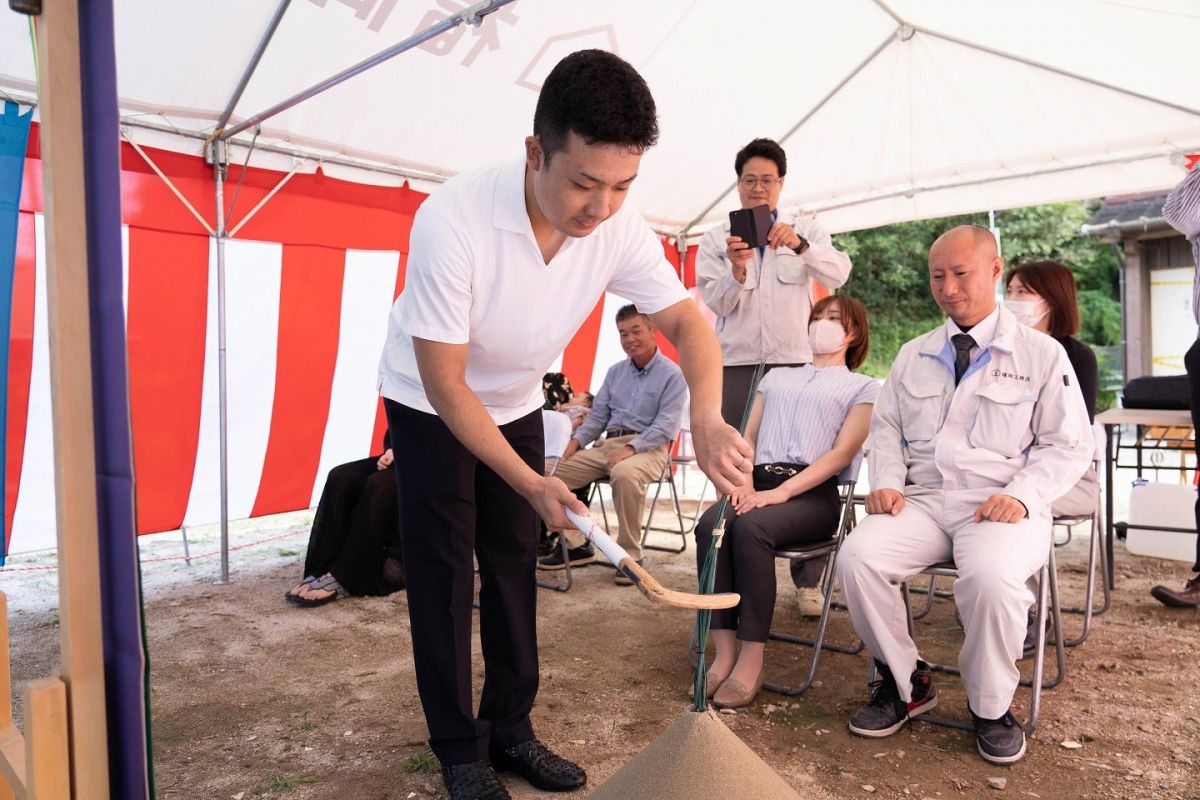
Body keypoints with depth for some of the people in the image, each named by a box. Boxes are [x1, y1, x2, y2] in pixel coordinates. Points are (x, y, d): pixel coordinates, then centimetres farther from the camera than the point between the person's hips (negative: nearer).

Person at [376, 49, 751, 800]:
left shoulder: (618, 224, -23)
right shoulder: (453, 219, -36)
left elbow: (687, 321, -17)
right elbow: (446, 383, -30)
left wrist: (707, 414, -38)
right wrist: (530, 483, -33)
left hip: (515, 401, 4)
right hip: (428, 402, -4)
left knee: (514, 561, 6)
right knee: (443, 569, -2)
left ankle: (510, 727, 21)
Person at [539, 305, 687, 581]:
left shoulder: (672, 375, -3)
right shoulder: (615, 372, 18)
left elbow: (666, 426, -13)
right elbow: (598, 415, 18)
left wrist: (631, 449, -25)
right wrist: (578, 439, -1)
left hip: (648, 448, -6)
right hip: (609, 444, 7)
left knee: (625, 473, -39)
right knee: (557, 469, -10)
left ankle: (631, 555, -23)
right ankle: (576, 545, -2)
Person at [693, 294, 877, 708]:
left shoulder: (864, 387, 13)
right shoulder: (776, 377, 28)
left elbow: (842, 453, -2)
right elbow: (748, 437, 18)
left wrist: (781, 491, -16)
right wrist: (741, 482, -5)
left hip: (813, 493, -4)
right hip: (759, 482, 4)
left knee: (750, 528, -35)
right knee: (710, 525, -29)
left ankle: (752, 662, -29)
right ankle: (724, 653, -27)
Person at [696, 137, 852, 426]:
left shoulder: (806, 229, 13)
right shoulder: (716, 238, 10)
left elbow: (838, 275, -4)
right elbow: (718, 304, -2)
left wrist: (800, 245, -22)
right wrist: (737, 270, -22)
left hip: (794, 363, 0)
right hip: (736, 364, 0)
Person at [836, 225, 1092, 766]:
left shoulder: (1041, 354, 6)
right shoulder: (913, 356, 17)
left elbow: (1067, 446, 3)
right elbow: (886, 429, 18)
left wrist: (1022, 496, -14)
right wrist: (886, 482, -2)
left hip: (1001, 507, -3)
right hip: (922, 501, 4)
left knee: (992, 577, -36)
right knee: (857, 557, -25)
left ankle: (992, 707, -5)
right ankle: (905, 682, -1)